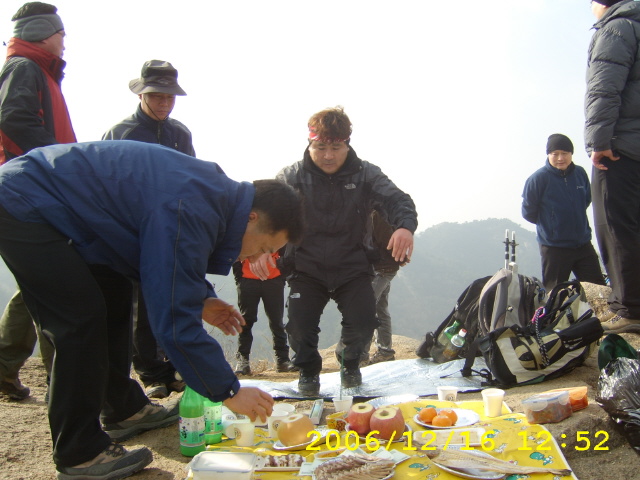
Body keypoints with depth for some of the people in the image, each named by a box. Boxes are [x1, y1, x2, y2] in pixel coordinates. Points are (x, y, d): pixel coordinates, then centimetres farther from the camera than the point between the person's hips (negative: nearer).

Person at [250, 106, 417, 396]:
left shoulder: (365, 174, -3)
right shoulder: (293, 176, -6)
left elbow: (396, 200, -16)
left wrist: (405, 226, -41)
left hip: (353, 268, 1)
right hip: (307, 269, 0)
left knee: (363, 323, -14)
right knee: (299, 326, -14)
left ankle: (350, 364, 23)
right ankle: (308, 371, 20)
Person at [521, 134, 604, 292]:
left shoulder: (580, 173, -1)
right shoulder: (539, 178, -14)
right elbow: (528, 212, -6)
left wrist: (574, 219, 10)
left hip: (583, 244, 4)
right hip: (553, 247, -4)